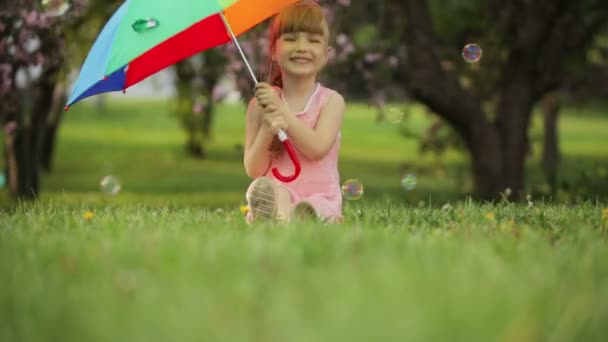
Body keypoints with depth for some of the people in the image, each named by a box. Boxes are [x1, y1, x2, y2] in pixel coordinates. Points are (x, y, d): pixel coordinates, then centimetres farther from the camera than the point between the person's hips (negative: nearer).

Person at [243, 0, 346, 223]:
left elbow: (317, 148, -12)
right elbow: (253, 170, 1)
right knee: (261, 188, -37)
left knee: (310, 208, -38)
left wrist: (281, 109, -14)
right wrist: (266, 132, -18)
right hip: (278, 192, 1)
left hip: (320, 196, -1)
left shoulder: (331, 101, 5)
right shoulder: (260, 104, 7)